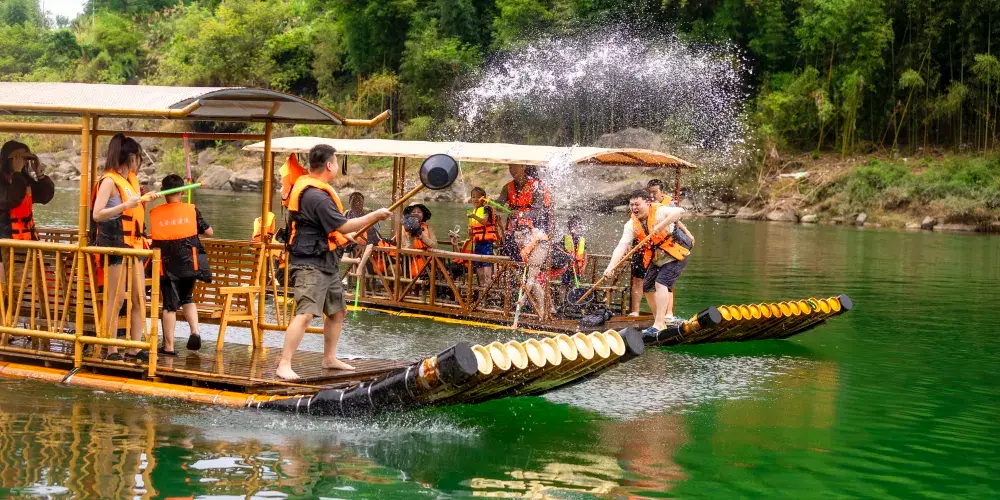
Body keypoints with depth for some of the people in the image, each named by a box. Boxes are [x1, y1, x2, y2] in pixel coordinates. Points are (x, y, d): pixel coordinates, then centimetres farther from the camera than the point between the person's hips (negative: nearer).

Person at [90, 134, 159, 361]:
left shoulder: (130, 179, 13)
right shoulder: (109, 180, -12)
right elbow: (97, 214, -22)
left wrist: (146, 199, 16)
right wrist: (125, 205, -30)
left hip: (132, 243, 9)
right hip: (115, 243, -9)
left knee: (140, 297, 6)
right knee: (117, 298, -7)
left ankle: (135, 347, 11)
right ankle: (111, 350, -2)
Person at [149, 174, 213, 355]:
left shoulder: (155, 213, -4)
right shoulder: (191, 210, -4)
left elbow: (153, 240, 3)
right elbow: (209, 232, 2)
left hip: (167, 266, -1)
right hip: (189, 264, 1)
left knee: (170, 305, 4)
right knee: (187, 298, 21)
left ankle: (168, 346, 6)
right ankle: (195, 331, 2)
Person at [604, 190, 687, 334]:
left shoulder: (659, 212, -22)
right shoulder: (632, 224, -6)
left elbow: (679, 211, -41)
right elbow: (622, 245, -16)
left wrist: (661, 226, -50)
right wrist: (611, 266, -30)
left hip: (675, 256, -8)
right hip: (656, 260, 8)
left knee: (661, 283, -23)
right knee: (648, 288, 9)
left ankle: (659, 324, -25)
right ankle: (661, 323, 25)